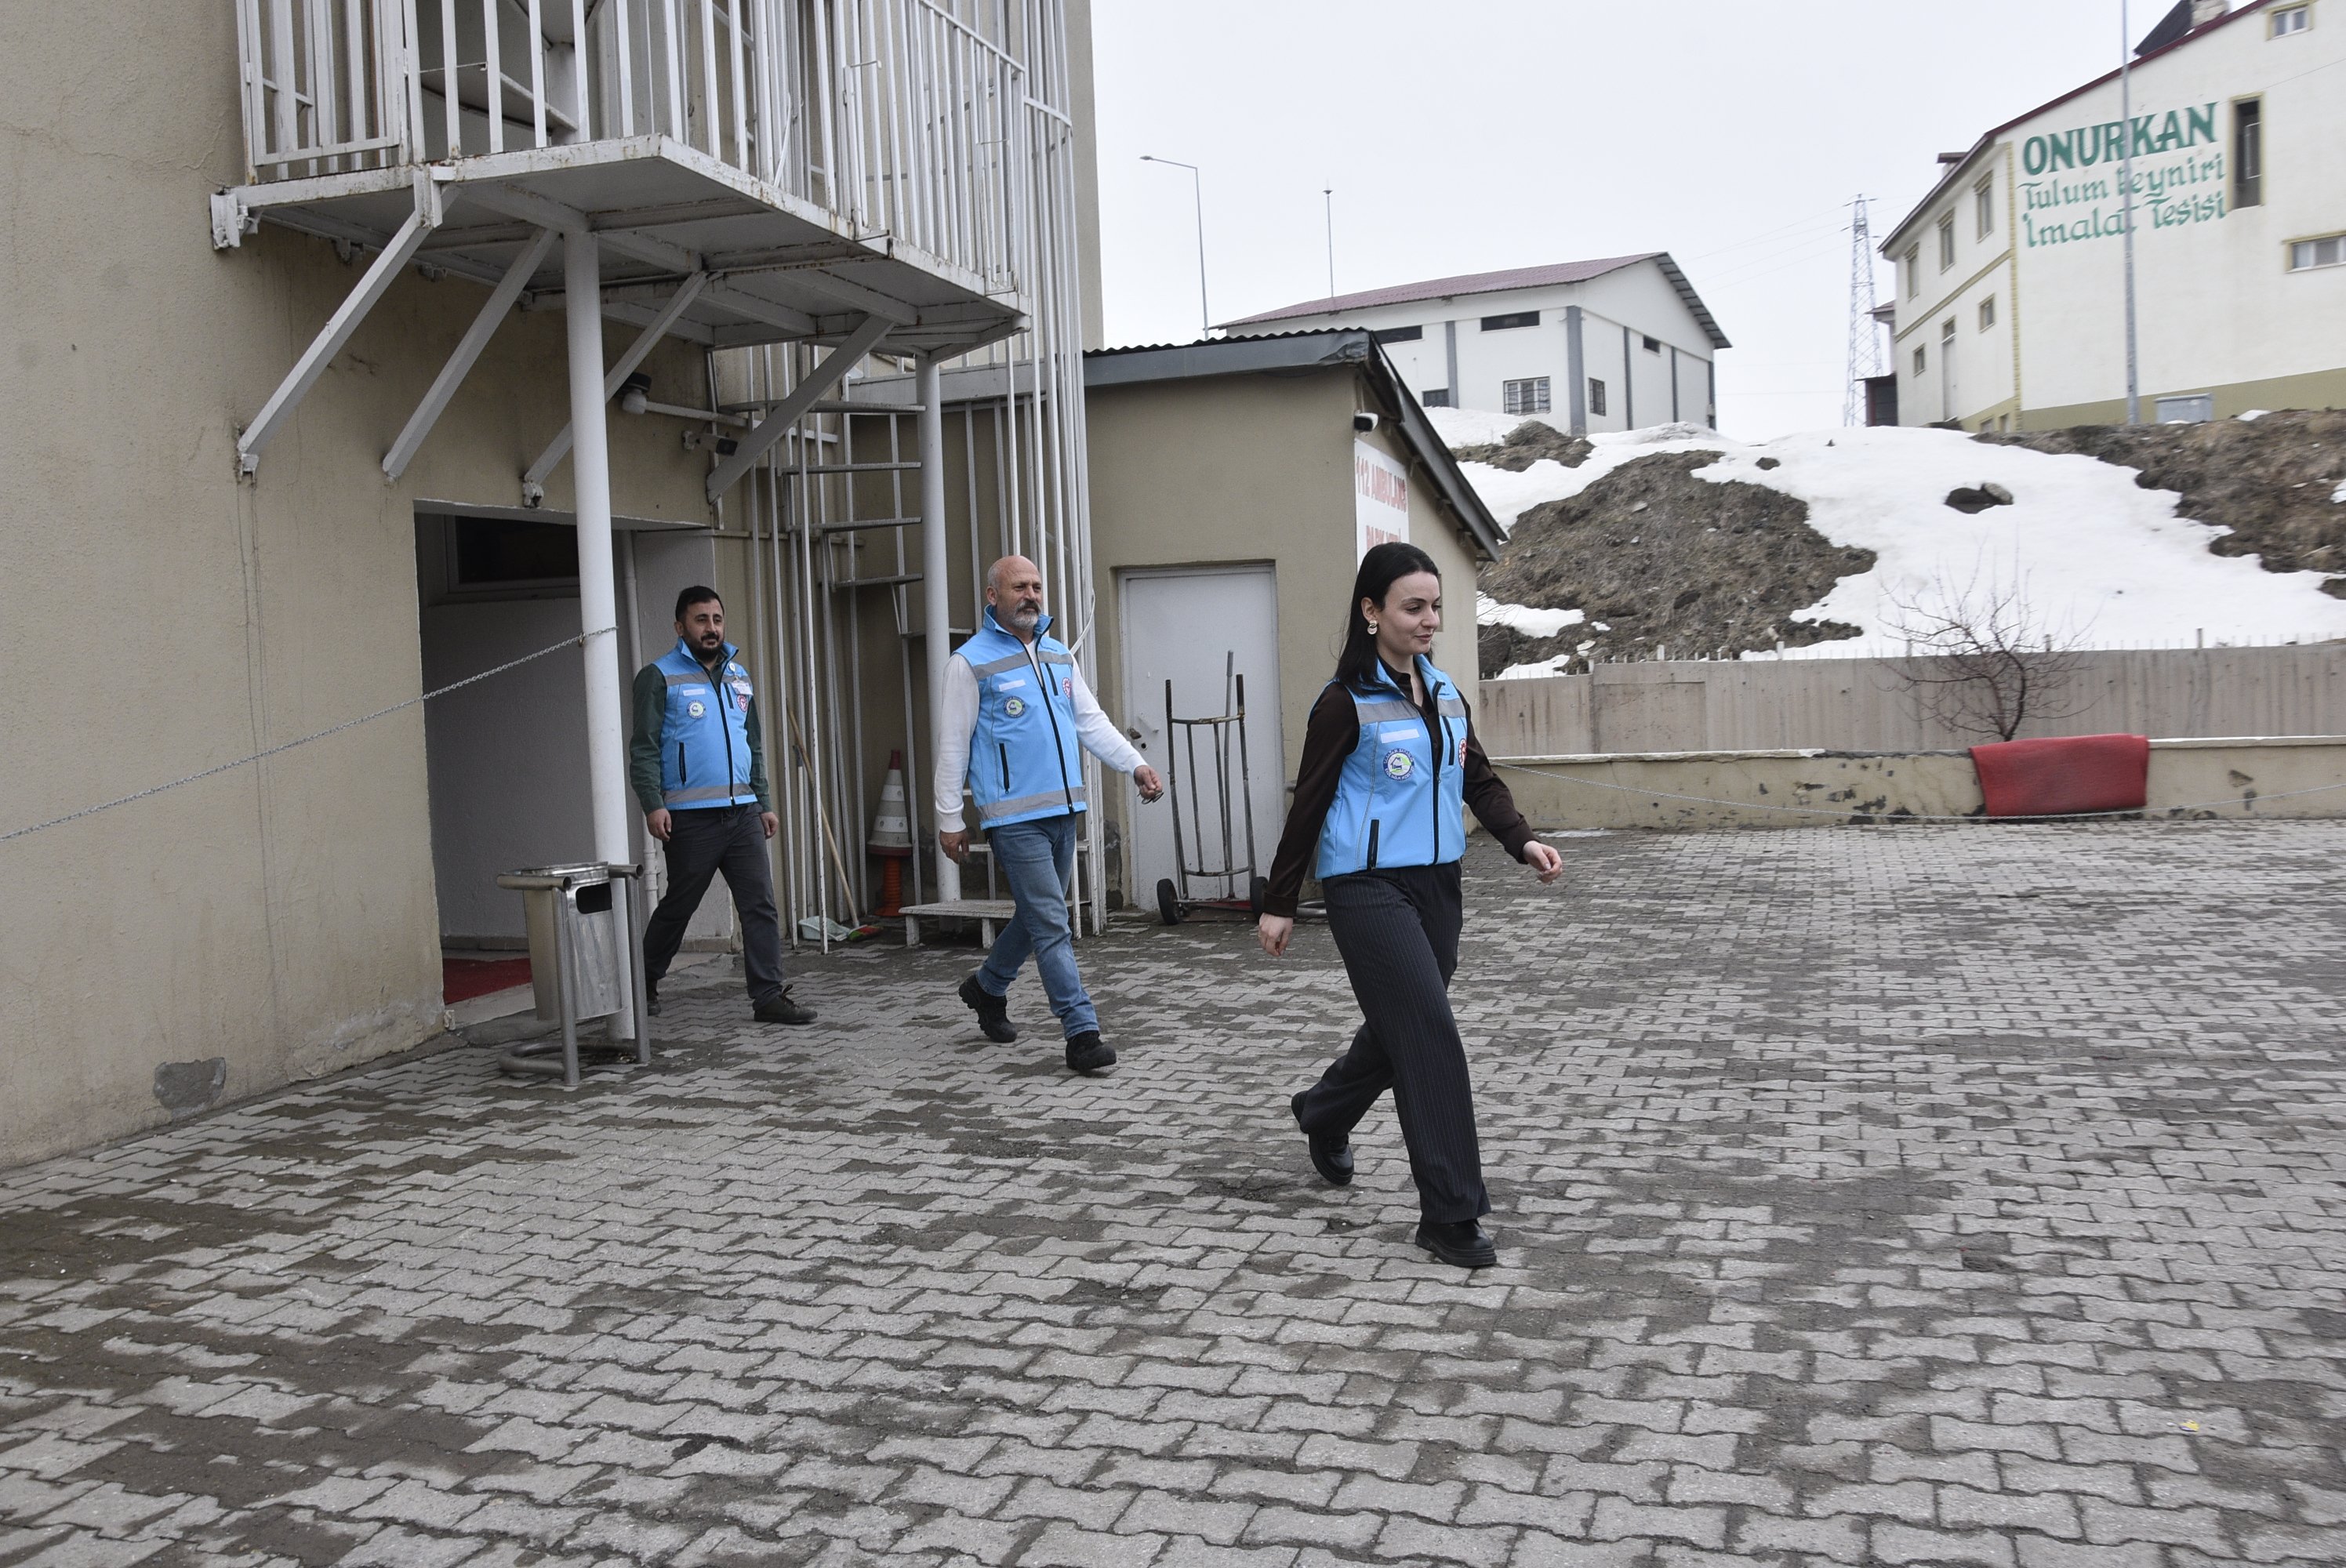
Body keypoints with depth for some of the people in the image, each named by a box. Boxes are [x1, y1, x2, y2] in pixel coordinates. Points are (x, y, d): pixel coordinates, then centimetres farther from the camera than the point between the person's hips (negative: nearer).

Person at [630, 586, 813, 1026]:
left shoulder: (738, 676, 17)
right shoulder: (660, 676, -2)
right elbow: (644, 748, -7)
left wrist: (765, 803, 18)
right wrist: (653, 804, -17)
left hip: (742, 812, 5)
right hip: (691, 817, -5)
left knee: (760, 906, -2)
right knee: (677, 907, 6)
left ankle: (768, 996, 1)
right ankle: (644, 985, 27)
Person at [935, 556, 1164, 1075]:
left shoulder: (1058, 654, 15)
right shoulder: (971, 662, -5)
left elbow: (1091, 721, 16)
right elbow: (951, 745, -4)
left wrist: (1135, 764, 2)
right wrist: (949, 819, -5)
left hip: (1063, 810, 7)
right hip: (1014, 817, -7)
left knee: (1038, 916, 18)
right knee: (1052, 926, -9)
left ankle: (987, 987, 41)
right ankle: (1082, 1035, -7)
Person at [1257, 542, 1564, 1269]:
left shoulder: (1445, 692, 10)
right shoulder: (1347, 703, -9)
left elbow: (1479, 779, 14)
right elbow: (1309, 803, -5)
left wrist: (1522, 840, -4)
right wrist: (1278, 903, -1)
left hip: (1436, 884, 7)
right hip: (1369, 888, -7)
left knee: (1401, 1027, 17)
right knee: (1431, 1034, -12)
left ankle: (1324, 1113, 46)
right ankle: (1450, 1213, -5)